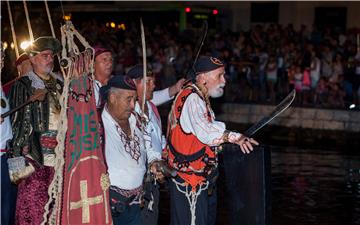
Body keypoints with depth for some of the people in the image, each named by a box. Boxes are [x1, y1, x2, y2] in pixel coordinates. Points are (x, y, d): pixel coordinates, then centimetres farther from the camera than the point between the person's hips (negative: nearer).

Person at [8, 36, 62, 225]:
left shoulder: (60, 84, 17)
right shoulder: (23, 85, 1)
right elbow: (19, 123, -5)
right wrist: (21, 159, -13)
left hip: (60, 153, 5)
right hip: (36, 156, -5)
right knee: (32, 210, -8)